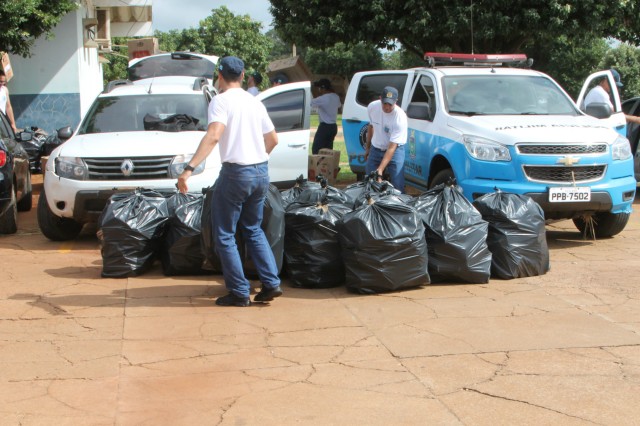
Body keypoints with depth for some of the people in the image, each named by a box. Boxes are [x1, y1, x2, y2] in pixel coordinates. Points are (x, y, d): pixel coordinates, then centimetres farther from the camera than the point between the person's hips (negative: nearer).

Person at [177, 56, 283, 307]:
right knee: (253, 230, 21)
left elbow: (213, 136, -24)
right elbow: (273, 139, 19)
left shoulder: (221, 101, -8)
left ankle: (240, 293, 5)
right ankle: (271, 283, 13)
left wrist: (189, 169, -29)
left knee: (224, 235, 5)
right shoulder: (255, 103, 13)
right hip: (261, 172, 7)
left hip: (236, 172, -7)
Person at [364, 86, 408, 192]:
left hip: (395, 150, -4)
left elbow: (392, 147, -29)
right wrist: (368, 147, 15)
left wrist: (380, 169, -35)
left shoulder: (400, 117, -28)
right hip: (375, 149, 4)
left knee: (397, 186, -10)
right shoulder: (372, 107, -14)